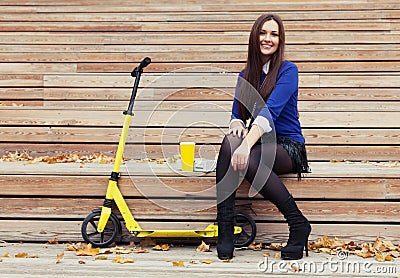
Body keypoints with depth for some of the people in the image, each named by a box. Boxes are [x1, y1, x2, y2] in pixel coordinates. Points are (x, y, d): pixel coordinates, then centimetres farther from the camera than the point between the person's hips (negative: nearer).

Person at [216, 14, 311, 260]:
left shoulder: (288, 71, -6)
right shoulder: (245, 75, 13)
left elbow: (270, 111, -21)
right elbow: (237, 113, 8)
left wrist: (246, 144, -36)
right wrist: (237, 125, -19)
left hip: (288, 147, -5)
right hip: (260, 144, 5)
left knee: (248, 159, -36)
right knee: (230, 142, -30)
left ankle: (299, 225, -20)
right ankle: (225, 231, -29)